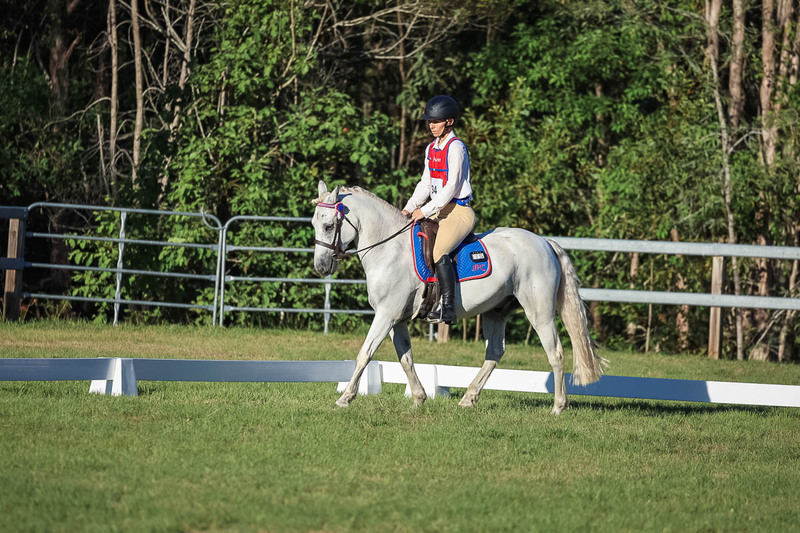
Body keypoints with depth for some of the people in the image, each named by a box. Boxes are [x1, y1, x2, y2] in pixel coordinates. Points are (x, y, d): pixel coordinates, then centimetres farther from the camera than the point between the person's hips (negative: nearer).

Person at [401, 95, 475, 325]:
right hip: (439, 211, 10)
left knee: (438, 252, -29)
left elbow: (452, 187, -17)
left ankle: (448, 309, -30)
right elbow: (426, 184, 18)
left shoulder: (456, 148, -12)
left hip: (459, 212, -10)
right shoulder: (431, 149, 15)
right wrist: (409, 209, 4)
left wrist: (425, 211, -19)